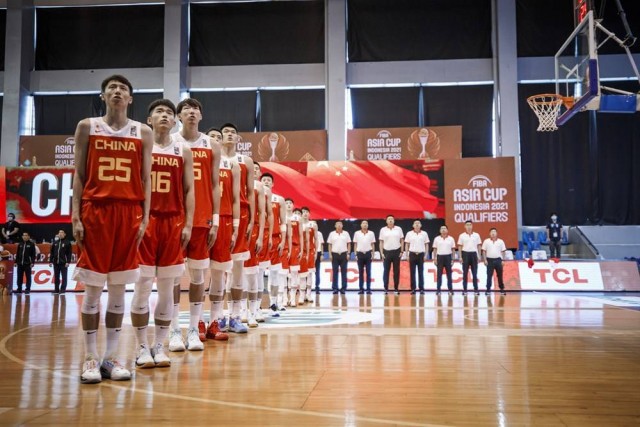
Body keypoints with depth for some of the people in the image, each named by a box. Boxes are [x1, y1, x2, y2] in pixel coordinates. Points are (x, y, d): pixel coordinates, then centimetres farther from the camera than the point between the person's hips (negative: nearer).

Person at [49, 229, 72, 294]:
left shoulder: (67, 243, -1)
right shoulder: (55, 242, 13)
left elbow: (69, 253, -6)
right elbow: (52, 252, 13)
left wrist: (68, 262, -13)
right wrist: (50, 261, 7)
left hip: (63, 263, -5)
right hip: (56, 263, 5)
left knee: (64, 277, 0)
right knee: (56, 277, 8)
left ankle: (63, 289, 3)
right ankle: (56, 289, 13)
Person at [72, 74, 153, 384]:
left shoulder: (142, 133, 9)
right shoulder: (87, 127, 7)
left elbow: (145, 179, 8)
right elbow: (79, 175, 4)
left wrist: (144, 218, -1)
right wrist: (75, 216, -5)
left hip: (129, 213, 1)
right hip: (95, 210, -1)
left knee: (119, 287, 4)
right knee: (93, 286, 1)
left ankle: (111, 356, 12)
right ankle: (91, 358, 10)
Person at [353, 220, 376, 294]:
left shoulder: (371, 233, 5)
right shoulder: (357, 233, 5)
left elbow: (373, 244, 7)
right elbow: (355, 244, 7)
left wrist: (372, 254, 0)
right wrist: (356, 254, 1)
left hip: (368, 253, 0)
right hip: (360, 253, 0)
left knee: (368, 272, 0)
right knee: (360, 272, 3)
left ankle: (368, 289, 3)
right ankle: (361, 289, 6)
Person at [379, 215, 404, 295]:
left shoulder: (398, 229, 4)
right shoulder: (383, 230, 3)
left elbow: (402, 241, 7)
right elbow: (381, 242, 4)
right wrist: (381, 253, -2)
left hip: (396, 251, 0)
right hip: (387, 252, 0)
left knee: (396, 271, 4)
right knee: (386, 271, 1)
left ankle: (396, 288, 11)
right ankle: (386, 288, 5)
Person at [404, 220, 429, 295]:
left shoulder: (424, 234, 5)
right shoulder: (409, 234, 4)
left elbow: (426, 245, 7)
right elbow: (407, 245, 6)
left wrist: (426, 255, -1)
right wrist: (407, 255, 0)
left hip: (421, 254, 0)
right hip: (412, 254, 0)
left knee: (421, 272, 2)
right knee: (412, 272, 1)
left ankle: (421, 288, 6)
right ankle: (413, 289, 4)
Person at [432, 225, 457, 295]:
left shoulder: (451, 239, 4)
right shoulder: (437, 239, 4)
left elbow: (453, 250, 6)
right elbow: (435, 249, 6)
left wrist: (453, 259, 0)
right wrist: (434, 258, -1)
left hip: (448, 257, 0)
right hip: (440, 257, 0)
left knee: (449, 274, 3)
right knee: (439, 274, 1)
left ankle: (450, 290, 8)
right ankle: (438, 290, 5)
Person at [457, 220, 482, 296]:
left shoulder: (476, 235, 6)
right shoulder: (462, 235, 3)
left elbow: (479, 246, 8)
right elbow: (460, 247, 3)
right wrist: (460, 257, -4)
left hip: (474, 254, 1)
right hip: (465, 254, -1)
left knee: (475, 273, 2)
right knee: (465, 273, 2)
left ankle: (476, 289, 6)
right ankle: (464, 290, 6)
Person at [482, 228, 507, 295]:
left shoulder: (501, 241, 6)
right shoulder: (486, 241, 3)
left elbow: (503, 251, 8)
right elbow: (484, 251, 3)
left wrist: (502, 260, 2)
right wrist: (485, 260, -4)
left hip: (498, 260, 1)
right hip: (490, 260, -1)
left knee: (500, 275, 6)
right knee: (489, 276, -2)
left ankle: (502, 289, 14)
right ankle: (488, 290, 1)